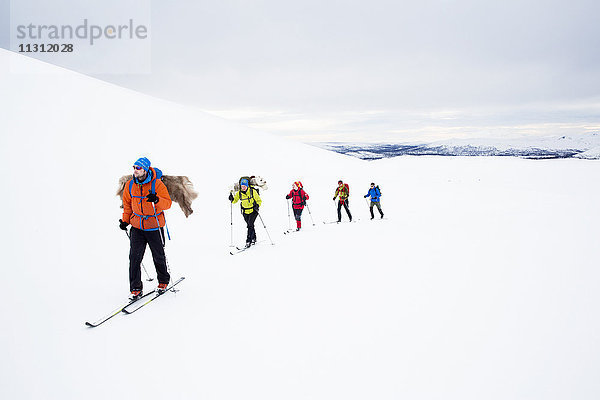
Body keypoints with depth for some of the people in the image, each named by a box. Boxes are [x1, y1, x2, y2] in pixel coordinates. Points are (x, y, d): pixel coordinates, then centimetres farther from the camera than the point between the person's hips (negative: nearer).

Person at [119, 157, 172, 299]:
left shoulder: (157, 184, -13)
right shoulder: (130, 185, 1)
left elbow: (168, 203, -16)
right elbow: (127, 204, 15)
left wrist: (156, 199, -35)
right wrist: (125, 220, 7)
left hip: (154, 226, -3)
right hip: (137, 226, 3)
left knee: (158, 256, 10)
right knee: (134, 257, -4)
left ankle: (163, 281, 33)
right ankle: (136, 288, 6)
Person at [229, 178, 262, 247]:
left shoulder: (253, 191, -16)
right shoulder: (239, 193, -6)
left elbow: (259, 201, -9)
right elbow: (235, 200, 4)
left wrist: (257, 206, -28)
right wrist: (232, 199, -18)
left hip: (253, 211, -4)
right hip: (245, 212, 4)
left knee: (250, 225, -17)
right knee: (249, 225, 11)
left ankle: (249, 241, -16)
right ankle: (254, 239, 30)